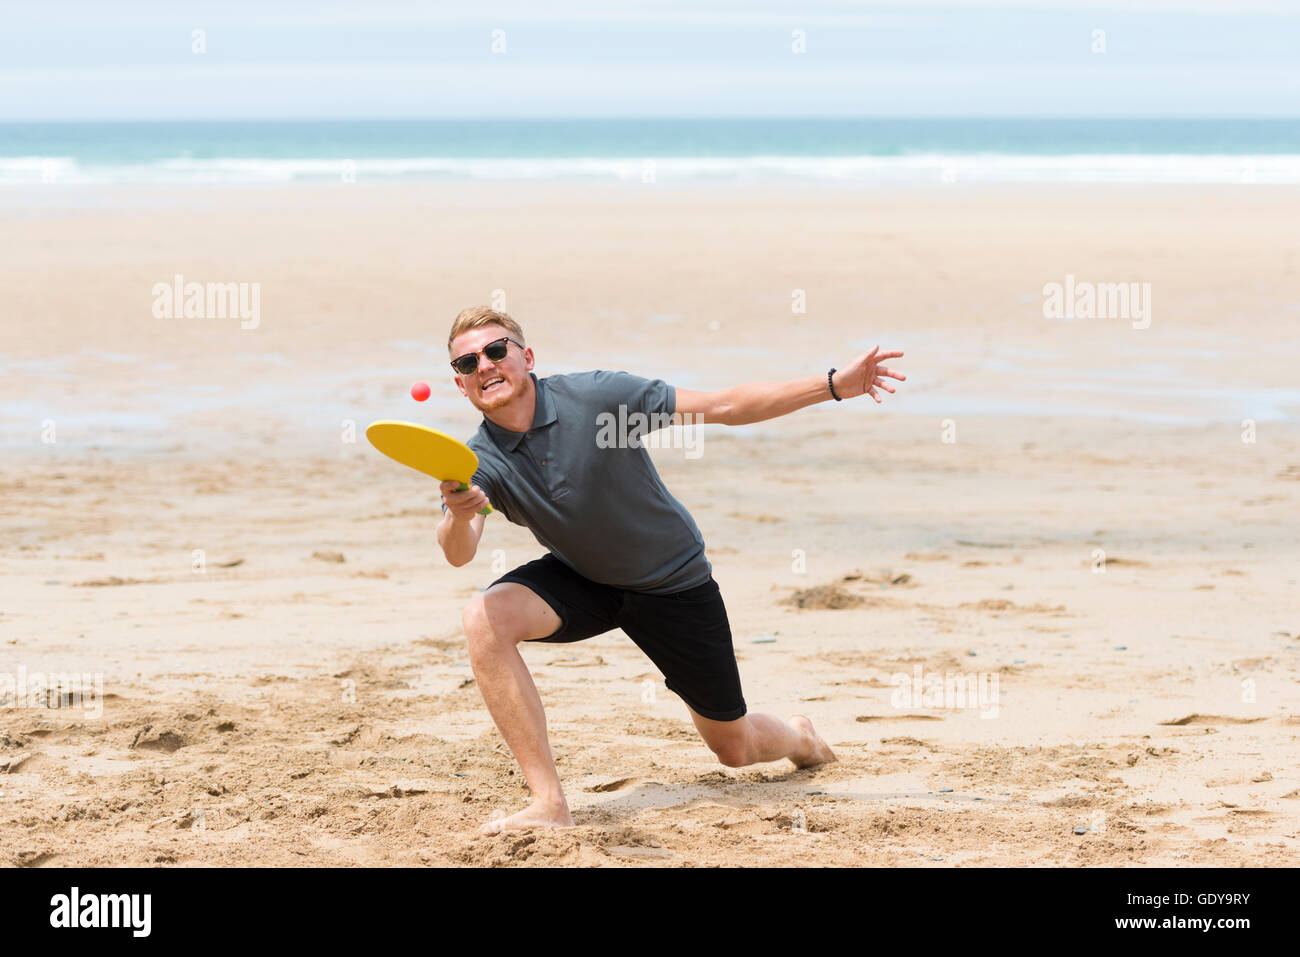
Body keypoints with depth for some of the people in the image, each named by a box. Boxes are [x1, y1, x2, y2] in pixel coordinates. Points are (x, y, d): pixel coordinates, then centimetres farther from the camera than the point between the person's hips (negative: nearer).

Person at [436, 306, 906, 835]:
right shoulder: (479, 464, -18)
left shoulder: (597, 395, -25)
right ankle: (549, 805, -27)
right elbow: (459, 553, -36)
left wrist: (834, 385, -23)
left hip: (673, 584, -2)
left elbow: (723, 406, -19)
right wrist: (458, 517, -60)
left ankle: (799, 737, 47)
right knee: (484, 617, -29)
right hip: (580, 580, 2)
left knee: (734, 748, 7)